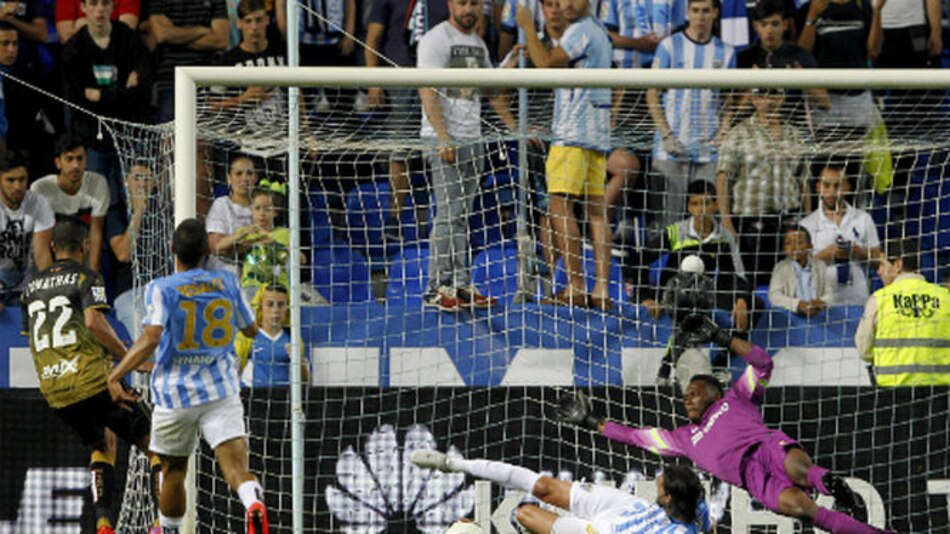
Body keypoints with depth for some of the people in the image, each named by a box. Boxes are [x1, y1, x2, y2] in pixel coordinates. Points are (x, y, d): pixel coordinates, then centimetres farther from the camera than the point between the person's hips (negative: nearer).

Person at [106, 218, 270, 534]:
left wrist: (116, 375, -13)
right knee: (234, 464, -13)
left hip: (175, 393, -1)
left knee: (173, 469, 19)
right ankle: (254, 502, -44)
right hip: (222, 390, 1)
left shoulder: (162, 289, -6)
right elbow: (251, 330, 20)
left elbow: (151, 339, -20)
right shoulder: (227, 282, 6)